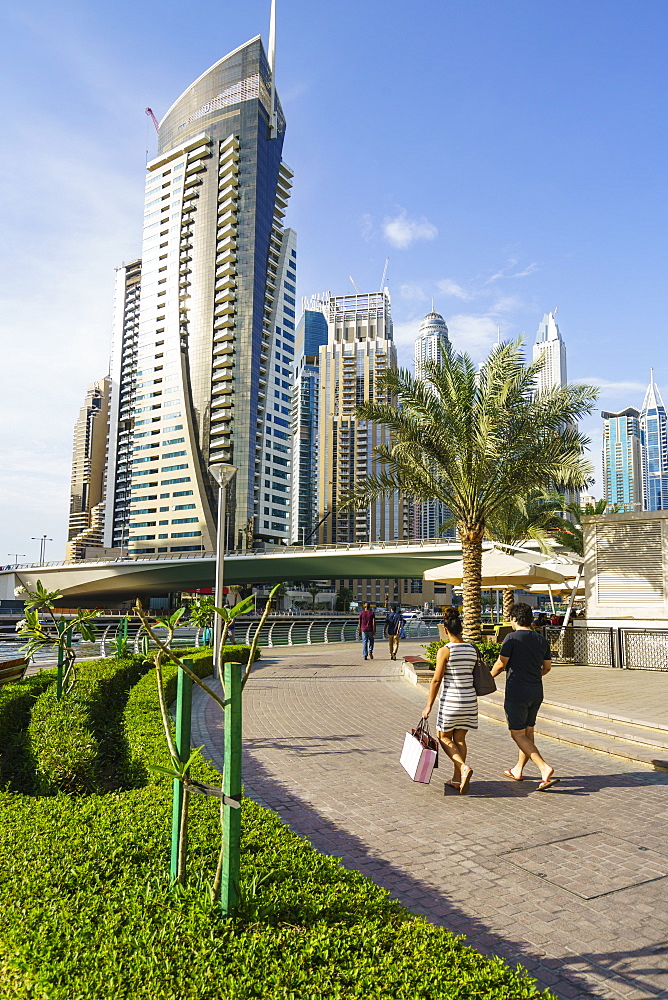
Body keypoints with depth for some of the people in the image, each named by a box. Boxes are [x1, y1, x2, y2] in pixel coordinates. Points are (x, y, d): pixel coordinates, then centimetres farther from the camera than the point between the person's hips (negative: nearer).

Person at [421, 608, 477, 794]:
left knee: (444, 737, 11)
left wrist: (429, 705, -6)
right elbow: (477, 676, 8)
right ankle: (457, 779, 18)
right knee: (460, 738, 15)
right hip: (470, 699, 5)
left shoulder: (445, 651, -12)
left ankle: (464, 767, -10)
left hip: (451, 700, -5)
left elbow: (437, 680, -12)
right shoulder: (473, 650, 2)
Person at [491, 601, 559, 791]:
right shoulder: (542, 640, 6)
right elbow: (547, 667, 11)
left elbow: (501, 664, -12)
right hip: (536, 693, 7)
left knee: (518, 734, -2)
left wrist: (490, 676, 7)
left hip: (516, 692, -7)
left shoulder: (512, 638, -12)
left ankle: (545, 768, -16)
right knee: (528, 731, 17)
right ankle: (518, 770, 30)